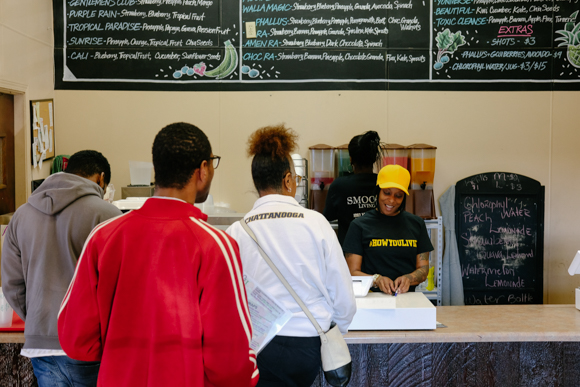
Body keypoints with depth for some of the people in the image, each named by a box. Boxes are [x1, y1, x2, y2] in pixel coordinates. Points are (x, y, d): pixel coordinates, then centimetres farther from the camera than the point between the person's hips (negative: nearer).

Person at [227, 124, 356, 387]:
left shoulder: (237, 232, -6)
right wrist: (337, 331, 18)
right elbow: (344, 296, 0)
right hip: (309, 345, 1)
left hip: (261, 347, 0)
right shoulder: (315, 222, -5)